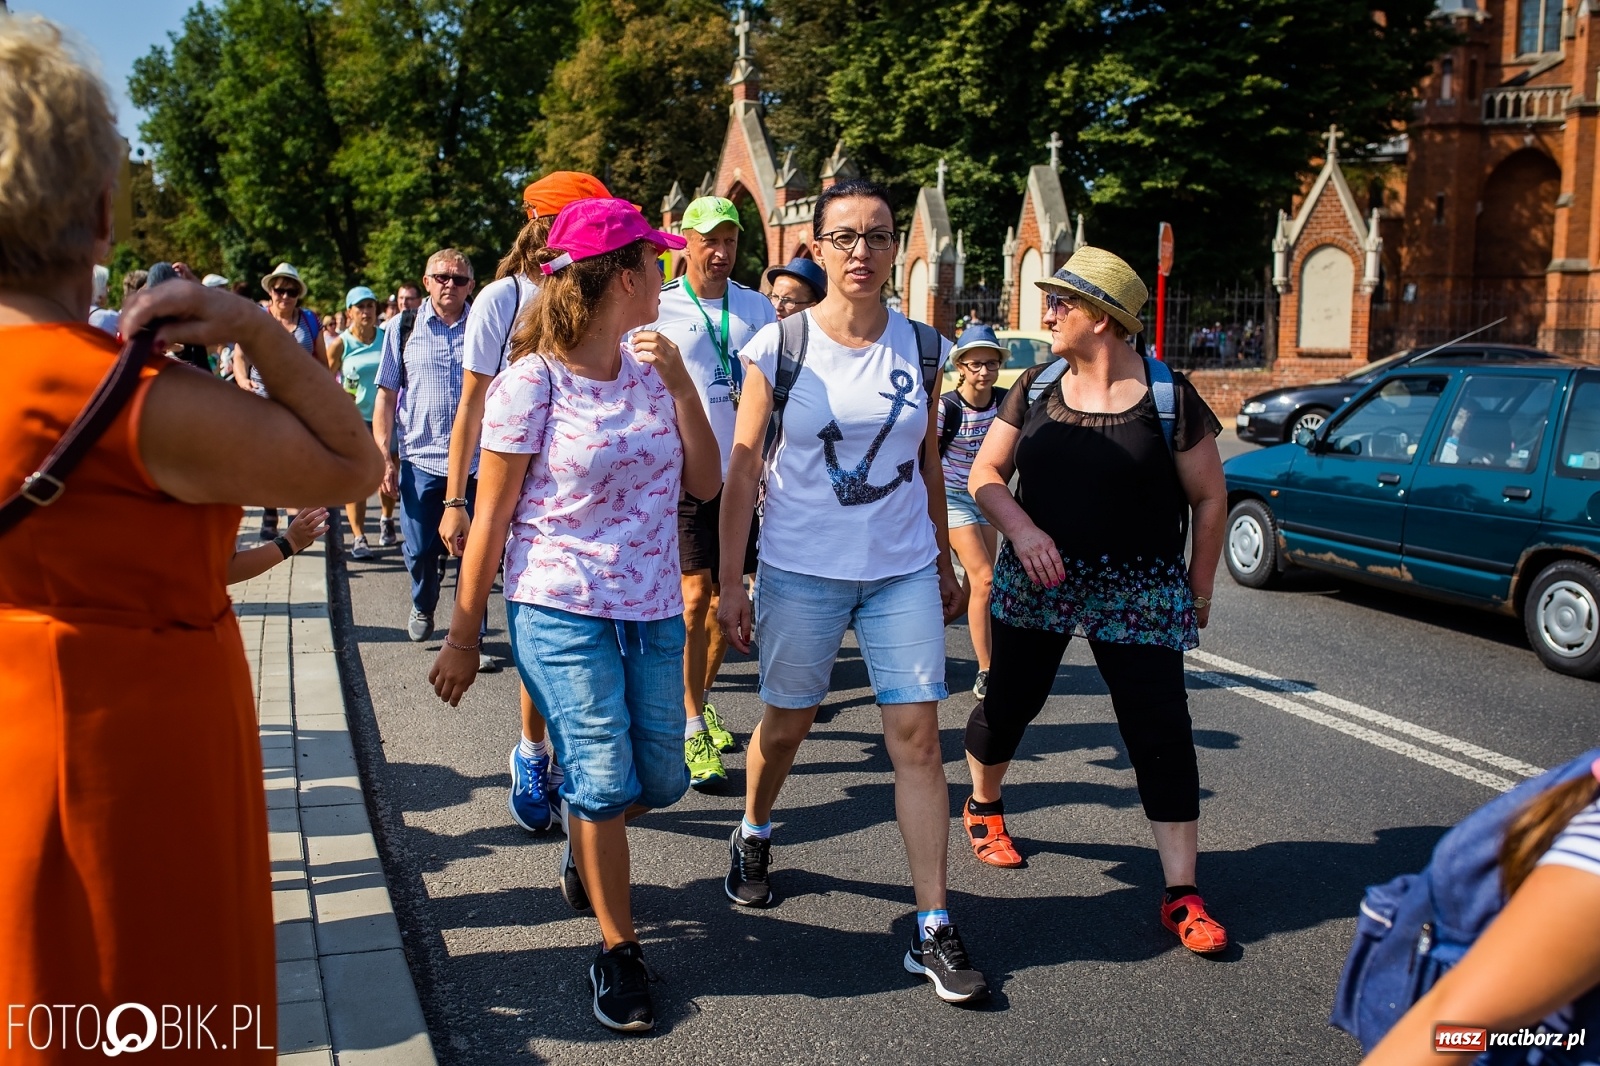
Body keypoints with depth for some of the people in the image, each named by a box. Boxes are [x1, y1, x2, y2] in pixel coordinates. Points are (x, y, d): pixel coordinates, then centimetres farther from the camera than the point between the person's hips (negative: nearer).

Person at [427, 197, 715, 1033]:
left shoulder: (650, 370, 4)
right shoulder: (530, 385, -11)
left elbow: (705, 484, 1)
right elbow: (490, 522, -7)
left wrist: (679, 384, -8)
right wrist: (462, 636, -2)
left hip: (653, 610, 5)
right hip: (562, 612, -5)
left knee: (661, 781, 12)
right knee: (606, 780, -4)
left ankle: (580, 832, 45)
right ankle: (618, 950, 17)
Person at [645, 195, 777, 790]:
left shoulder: (757, 308, 8)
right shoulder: (660, 309, -2)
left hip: (741, 473, 4)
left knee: (727, 596, 12)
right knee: (696, 598, -7)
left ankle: (700, 700, 31)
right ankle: (692, 728, 3)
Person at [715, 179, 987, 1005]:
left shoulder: (922, 348, 3)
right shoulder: (779, 346, -6)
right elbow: (742, 470, -4)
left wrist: (944, 563, 16)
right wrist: (729, 582, -5)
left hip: (902, 572, 2)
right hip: (801, 572, -2)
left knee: (916, 736, -2)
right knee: (786, 725, 12)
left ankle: (933, 930, 6)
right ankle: (753, 836, 44)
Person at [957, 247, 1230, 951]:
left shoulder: (1170, 398, -6)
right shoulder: (1035, 390, 3)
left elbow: (1209, 499, 1)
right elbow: (985, 474, 1)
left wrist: (1199, 588, 2)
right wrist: (1023, 529, -17)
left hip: (1138, 596, -2)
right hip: (1037, 580, 3)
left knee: (1161, 732, -5)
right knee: (1008, 704, 10)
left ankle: (1182, 896, 4)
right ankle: (983, 806, 41)